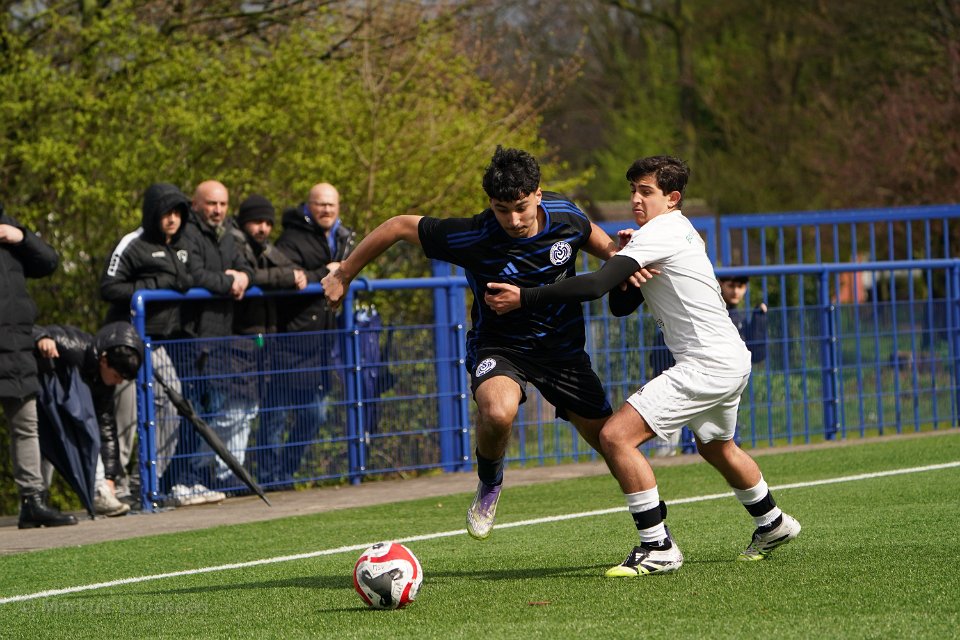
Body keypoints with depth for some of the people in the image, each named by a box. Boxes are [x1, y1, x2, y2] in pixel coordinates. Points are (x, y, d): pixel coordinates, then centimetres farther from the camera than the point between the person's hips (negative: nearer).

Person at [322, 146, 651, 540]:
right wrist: (344, 274, -4)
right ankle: (489, 486, -3)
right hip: (498, 345, -4)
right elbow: (400, 227, -14)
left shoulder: (565, 215, -15)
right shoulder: (471, 237, -27)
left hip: (562, 346, 4)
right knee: (499, 411, -37)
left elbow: (591, 236, 11)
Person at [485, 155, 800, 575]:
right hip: (731, 359, 11)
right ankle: (772, 525, 54)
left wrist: (524, 298, -23)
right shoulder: (683, 232, 16)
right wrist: (624, 257, -2)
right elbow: (620, 306, 16)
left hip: (705, 365, -11)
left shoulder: (659, 233, -15)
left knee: (616, 436, -16)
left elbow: (595, 285, -26)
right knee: (717, 448, 34)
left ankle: (658, 548, -13)